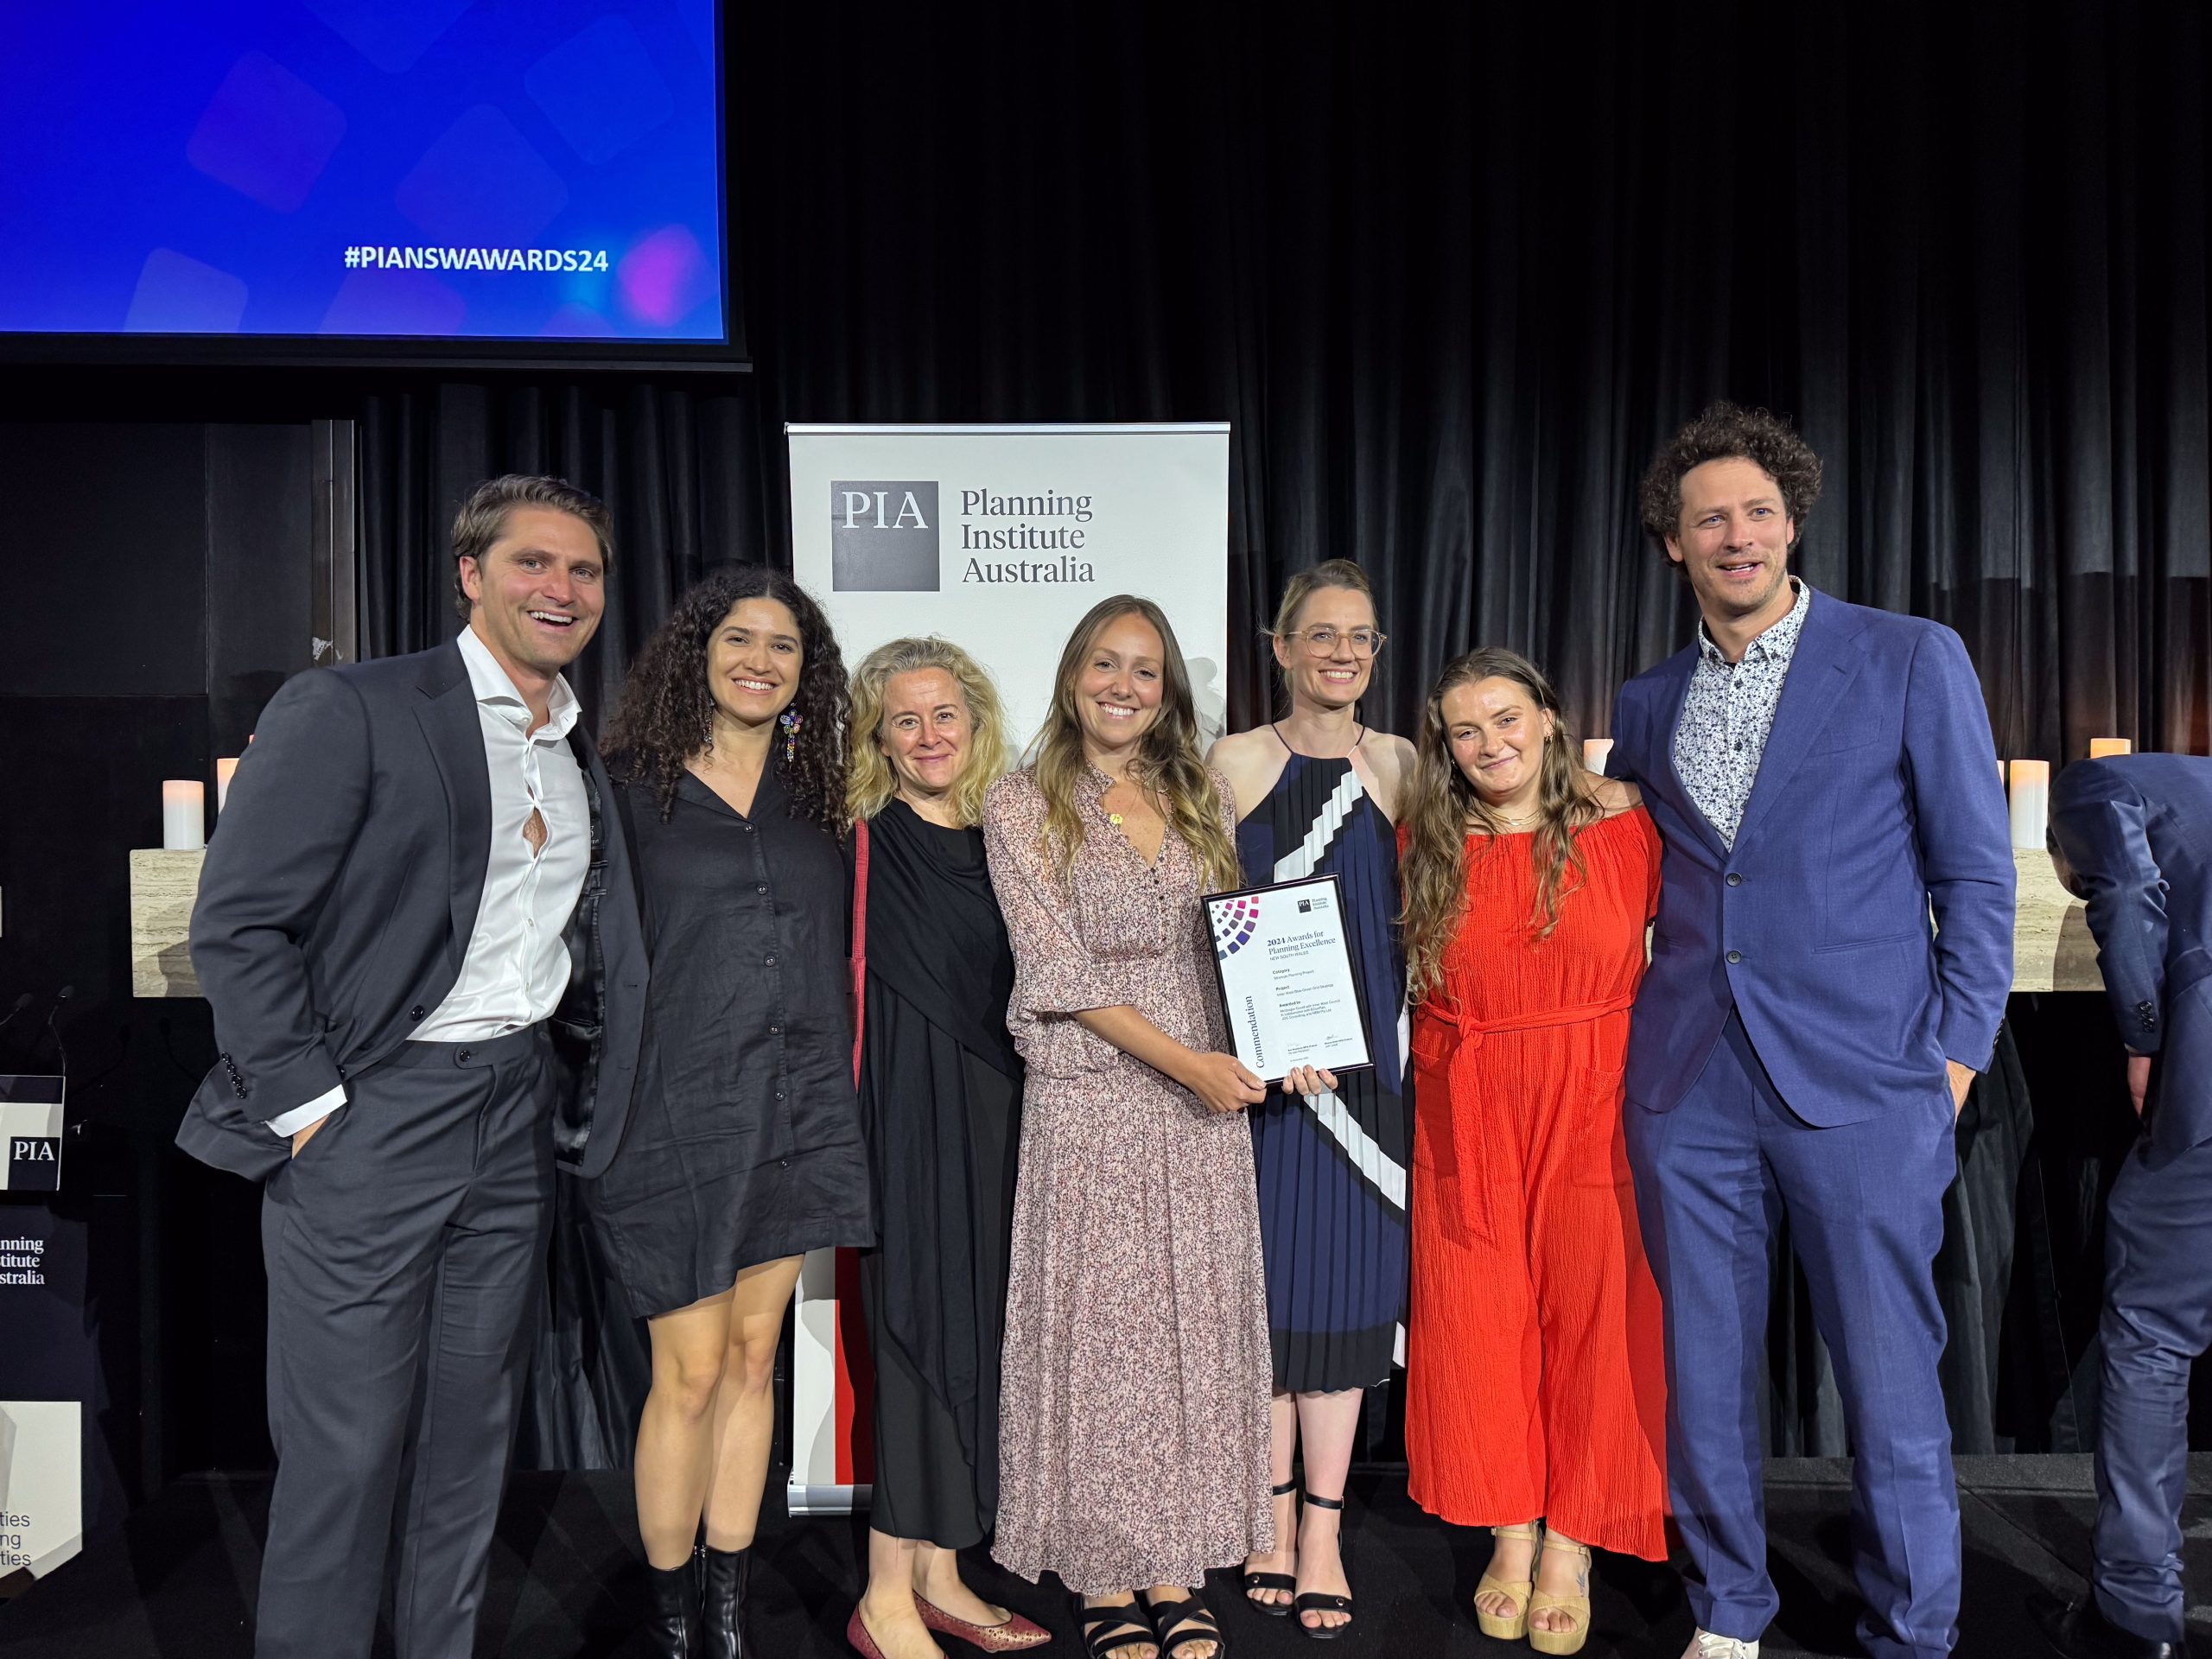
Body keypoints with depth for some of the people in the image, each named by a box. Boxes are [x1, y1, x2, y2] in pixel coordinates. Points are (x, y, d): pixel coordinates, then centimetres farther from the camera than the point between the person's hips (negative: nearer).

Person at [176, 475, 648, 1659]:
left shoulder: (584, 762, 13)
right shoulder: (346, 711, -8)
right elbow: (236, 924, -11)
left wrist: (581, 1099, 7)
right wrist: (307, 1104, -13)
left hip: (518, 1117, 6)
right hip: (370, 1116, -6)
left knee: (474, 1431, 15)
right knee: (345, 1448, 3)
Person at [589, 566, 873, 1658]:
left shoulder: (814, 798, 10)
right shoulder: (633, 786, -2)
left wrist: (834, 1090, 8)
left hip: (793, 1111, 4)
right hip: (676, 1112, -4)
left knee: (753, 1357, 12)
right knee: (691, 1371, 0)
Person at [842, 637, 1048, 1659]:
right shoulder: (866, 846, -6)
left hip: (992, 1113, 6)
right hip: (911, 1112, -6)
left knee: (974, 1326, 11)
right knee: (924, 1323, -3)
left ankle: (936, 1573, 25)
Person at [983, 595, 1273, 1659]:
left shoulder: (1204, 796, 9)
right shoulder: (1022, 806, -3)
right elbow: (1061, 973, -9)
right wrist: (1185, 1062, -14)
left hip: (1207, 1092, 4)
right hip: (1090, 1100, -3)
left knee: (1197, 1321, 7)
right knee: (1098, 1326, 3)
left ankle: (1174, 1571, 22)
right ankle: (1102, 1574, 19)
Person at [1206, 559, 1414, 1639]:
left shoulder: (1400, 764, 8)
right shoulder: (1237, 762, 1)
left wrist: (1401, 1024, -1)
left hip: (1368, 1050, 2)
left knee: (1347, 1276, 5)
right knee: (1269, 1273, 5)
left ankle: (1324, 1531, 17)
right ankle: (1275, 1516, 22)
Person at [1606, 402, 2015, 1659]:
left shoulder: (1912, 661, 0)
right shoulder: (1648, 706, 11)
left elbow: (1978, 871, 1)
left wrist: (1957, 1051, -4)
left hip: (1860, 1083, -3)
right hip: (1688, 1087, 4)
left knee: (1890, 1379, 5)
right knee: (1704, 1374, 11)